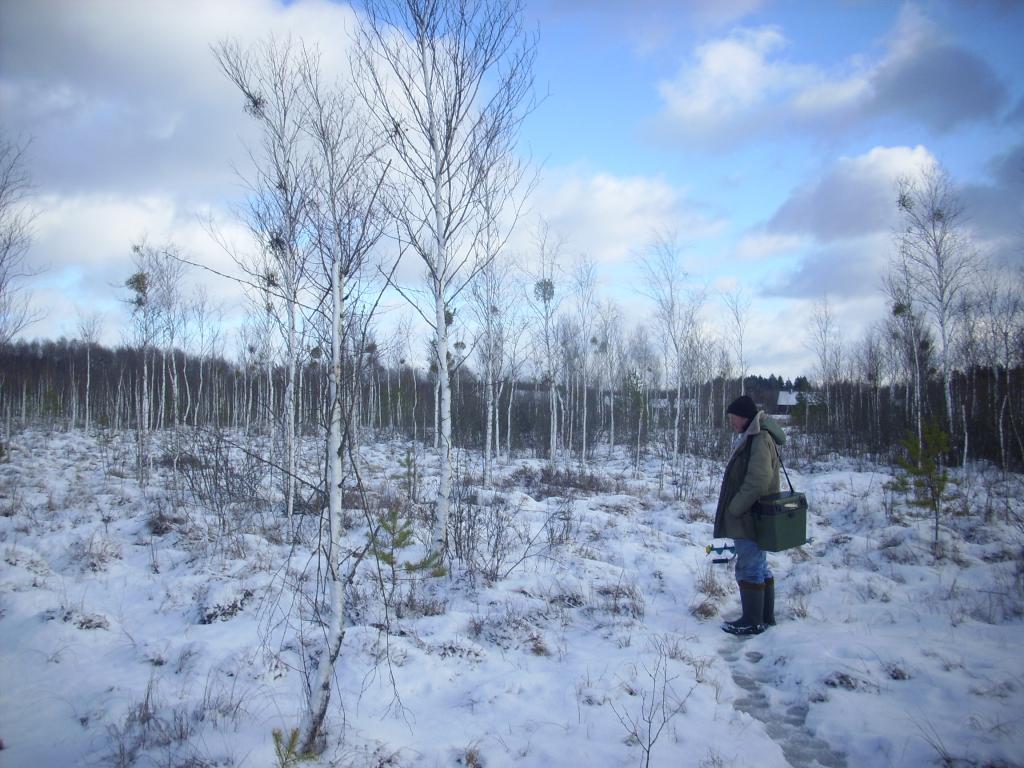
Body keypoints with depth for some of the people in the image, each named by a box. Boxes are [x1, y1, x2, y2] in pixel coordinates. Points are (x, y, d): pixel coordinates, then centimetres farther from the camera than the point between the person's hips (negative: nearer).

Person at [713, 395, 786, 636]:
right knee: (760, 566, 17)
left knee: (749, 568, -2)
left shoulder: (760, 439, -17)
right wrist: (734, 509, 15)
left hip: (752, 518, -10)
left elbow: (758, 480, -26)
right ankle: (765, 615, 28)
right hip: (753, 518, 10)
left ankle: (753, 621, 7)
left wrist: (734, 508, -20)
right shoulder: (750, 439, 14)